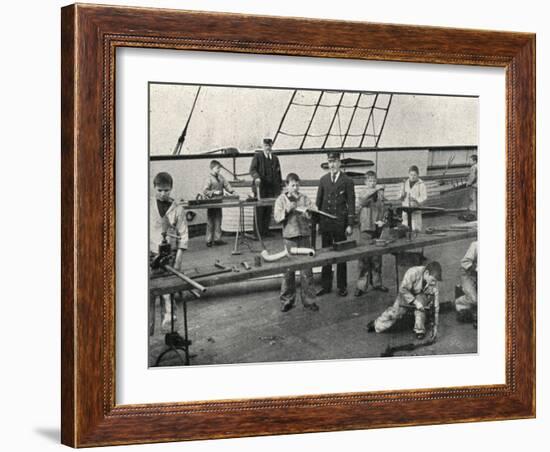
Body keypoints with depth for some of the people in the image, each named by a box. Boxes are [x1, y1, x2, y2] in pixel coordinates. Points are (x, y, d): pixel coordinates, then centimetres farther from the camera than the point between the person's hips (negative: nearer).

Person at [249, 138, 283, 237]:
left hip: (271, 188, 4)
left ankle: (266, 230, 7)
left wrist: (279, 187, 13)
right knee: (260, 209, -6)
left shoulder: (275, 158, 16)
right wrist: (256, 177, -24)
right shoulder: (257, 156, 4)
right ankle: (259, 231, -3)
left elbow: (278, 173, 19)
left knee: (269, 209, 1)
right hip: (260, 187, -4)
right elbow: (252, 169, -4)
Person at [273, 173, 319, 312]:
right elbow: (277, 217, -4)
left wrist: (308, 212, -17)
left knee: (306, 269, 2)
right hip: (289, 237, -1)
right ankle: (287, 300, 13)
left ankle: (308, 300, 9)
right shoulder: (281, 199, 4)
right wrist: (288, 209, -17)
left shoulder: (304, 199, 7)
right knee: (289, 270, 2)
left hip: (304, 235, 1)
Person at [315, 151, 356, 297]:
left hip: (340, 223, -3)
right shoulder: (323, 180, 9)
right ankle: (326, 285, 15)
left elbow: (351, 203, -2)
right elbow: (318, 201, 12)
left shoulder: (347, 181, -1)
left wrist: (350, 225, -8)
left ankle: (342, 286, 12)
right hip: (325, 222, 3)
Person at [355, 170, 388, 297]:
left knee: (377, 257, 12)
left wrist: (382, 221, -2)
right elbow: (362, 202, -28)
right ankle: (362, 285, -2)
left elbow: (383, 209, 16)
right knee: (364, 257, -6)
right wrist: (374, 190, -38)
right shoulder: (365, 193, -4)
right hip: (366, 228, -4)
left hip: (377, 229, 4)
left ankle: (376, 282, 23)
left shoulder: (380, 194, 8)